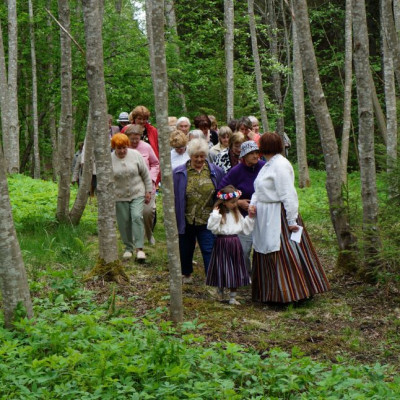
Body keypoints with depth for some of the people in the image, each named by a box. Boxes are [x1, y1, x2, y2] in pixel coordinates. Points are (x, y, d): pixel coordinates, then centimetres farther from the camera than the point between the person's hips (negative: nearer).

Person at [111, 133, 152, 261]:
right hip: (120, 196, 1)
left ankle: (139, 248, -12)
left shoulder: (136, 155, -5)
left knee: (137, 217, -15)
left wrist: (148, 191, 3)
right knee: (124, 222, 4)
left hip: (137, 194, -1)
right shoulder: (110, 159, -7)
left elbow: (145, 174, 3)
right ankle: (128, 248, 21)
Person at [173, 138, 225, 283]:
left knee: (209, 250, -6)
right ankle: (186, 274, 39)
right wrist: (174, 219, -3)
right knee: (186, 248, 17)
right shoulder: (179, 173, -4)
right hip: (186, 221, 1)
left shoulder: (216, 172, 0)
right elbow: (174, 197, 0)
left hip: (207, 222, -1)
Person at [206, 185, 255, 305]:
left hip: (235, 244, 5)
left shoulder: (236, 213, 10)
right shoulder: (219, 213, -9)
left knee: (235, 271, 6)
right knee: (222, 269, 4)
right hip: (222, 244, -5)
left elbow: (244, 228, 16)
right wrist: (215, 214, -28)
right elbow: (212, 227, -23)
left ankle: (233, 297, 15)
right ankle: (220, 294, 25)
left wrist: (250, 217, 7)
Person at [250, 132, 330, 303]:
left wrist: (292, 220, -22)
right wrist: (253, 204, 1)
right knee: (265, 255, 14)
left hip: (278, 217, -10)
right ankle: (270, 292, 23)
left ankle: (291, 293, 2)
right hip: (265, 218, 10)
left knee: (283, 255, -6)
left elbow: (288, 194, -20)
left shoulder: (280, 165, -17)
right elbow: (259, 190, 20)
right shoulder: (268, 165, 14)